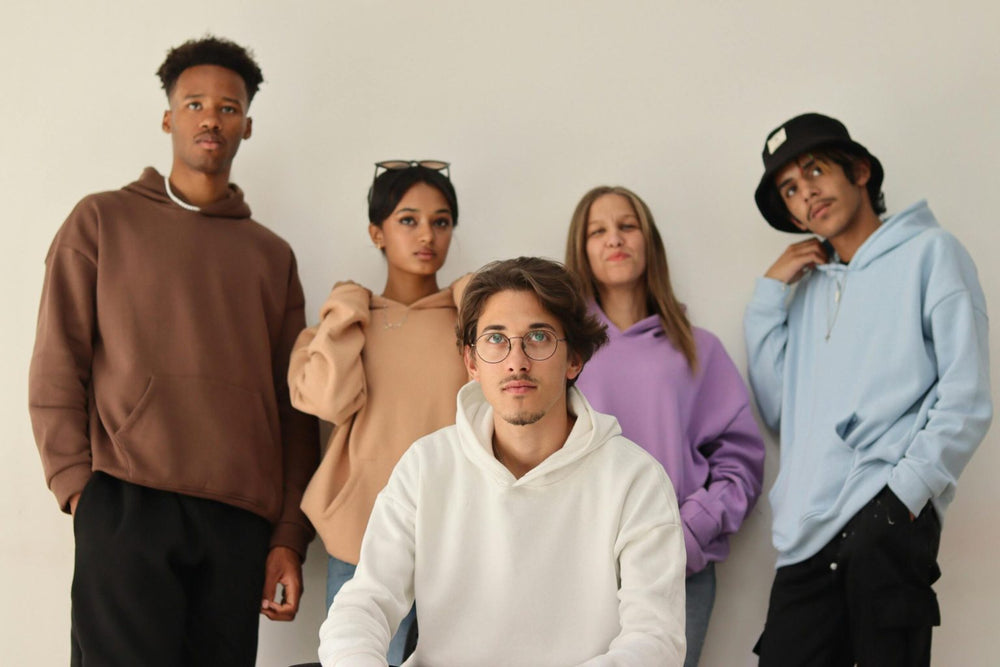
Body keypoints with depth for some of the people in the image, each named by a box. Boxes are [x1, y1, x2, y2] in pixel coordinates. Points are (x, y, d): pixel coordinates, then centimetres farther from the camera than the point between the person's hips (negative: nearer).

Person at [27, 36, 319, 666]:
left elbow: (294, 409, 13)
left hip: (240, 520, 3)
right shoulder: (102, 221, 10)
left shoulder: (272, 255, 17)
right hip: (124, 510, -2)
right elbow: (56, 371, 4)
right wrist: (80, 489, -7)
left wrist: (289, 539, 6)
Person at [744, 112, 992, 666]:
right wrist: (769, 293, 15)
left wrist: (905, 492, -15)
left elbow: (966, 400, -2)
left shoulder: (928, 253, 8)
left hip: (885, 518, -5)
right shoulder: (807, 286, 24)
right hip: (808, 536, 5)